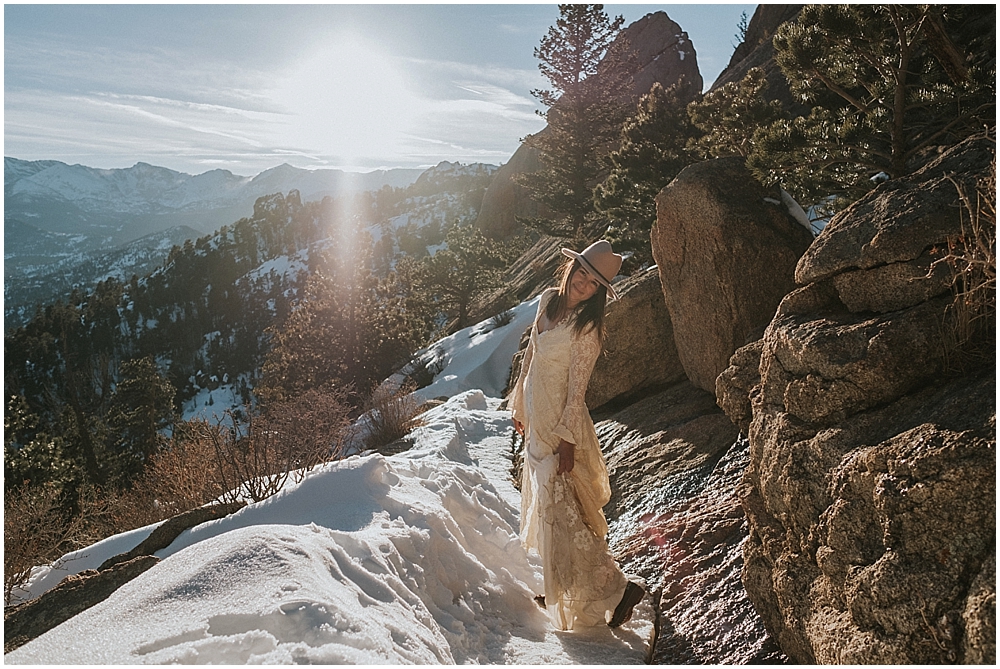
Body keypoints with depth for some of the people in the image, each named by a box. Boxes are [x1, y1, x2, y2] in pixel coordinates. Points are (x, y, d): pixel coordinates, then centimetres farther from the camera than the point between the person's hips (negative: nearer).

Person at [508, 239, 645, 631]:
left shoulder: (587, 329, -17)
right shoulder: (547, 301, 4)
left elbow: (577, 390, -17)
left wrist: (567, 440, -18)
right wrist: (520, 406, 18)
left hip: (560, 429, -8)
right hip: (537, 423, 8)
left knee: (561, 514, -5)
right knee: (547, 510, 18)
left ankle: (616, 588, 10)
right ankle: (560, 593, 34)